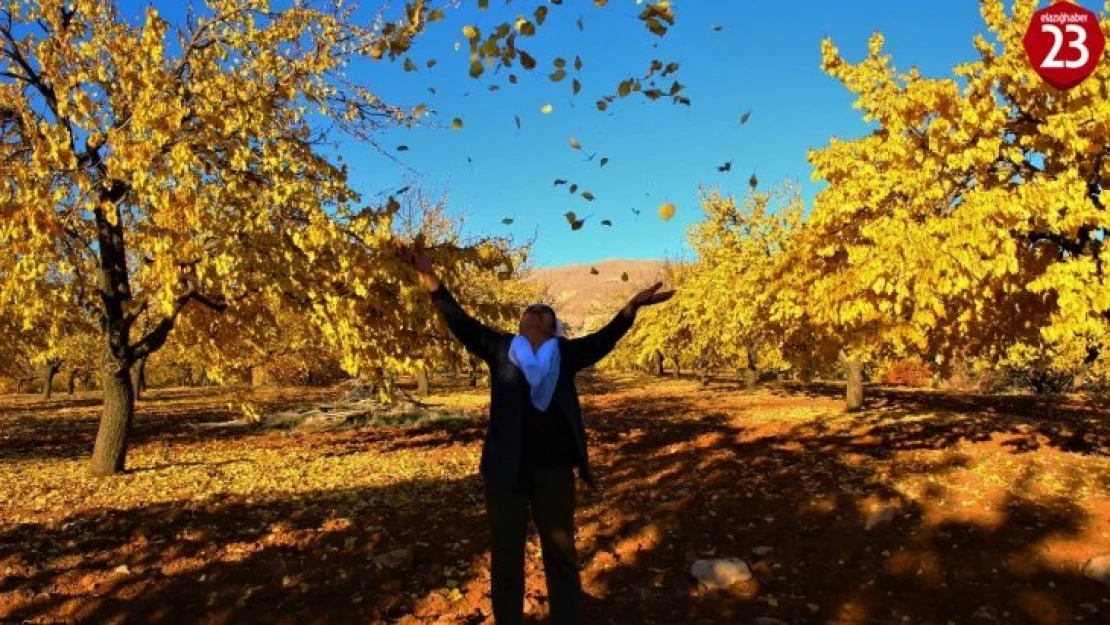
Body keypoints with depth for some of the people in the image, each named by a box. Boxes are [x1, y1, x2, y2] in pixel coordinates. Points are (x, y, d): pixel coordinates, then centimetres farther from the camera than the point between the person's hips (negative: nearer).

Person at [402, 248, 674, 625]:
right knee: (506, 554, 11)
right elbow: (461, 323, 0)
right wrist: (432, 280, -11)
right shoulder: (500, 348, 6)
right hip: (506, 465, 0)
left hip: (554, 466, 1)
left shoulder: (566, 353, 7)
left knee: (561, 552, 13)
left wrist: (632, 306, -17)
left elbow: (604, 339, -2)